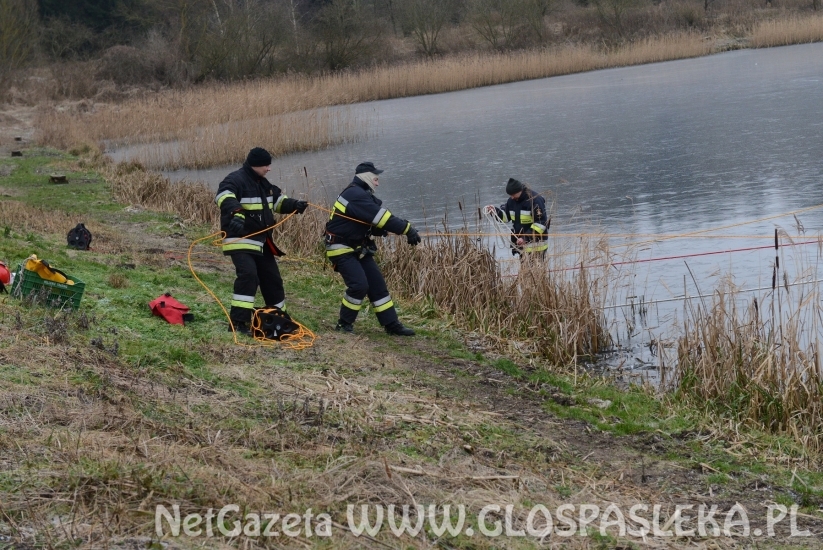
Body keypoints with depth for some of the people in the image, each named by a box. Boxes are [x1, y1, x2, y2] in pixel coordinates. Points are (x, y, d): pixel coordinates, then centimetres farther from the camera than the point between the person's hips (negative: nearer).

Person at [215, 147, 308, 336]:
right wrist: (235, 213, -56)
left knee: (272, 278, 16)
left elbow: (277, 200, 29)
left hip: (261, 241, 9)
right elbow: (225, 197, -37)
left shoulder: (263, 183, 14)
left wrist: (295, 205, 10)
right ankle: (238, 321, -24)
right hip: (240, 240, -9)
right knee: (248, 275, -25)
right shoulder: (236, 180, -16)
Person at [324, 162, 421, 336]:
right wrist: (407, 229, -23)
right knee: (359, 285, -20)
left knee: (377, 284, 5)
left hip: (358, 248, 10)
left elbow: (373, 224, 10)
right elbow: (381, 217, -25)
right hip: (341, 249, -10)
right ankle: (344, 323, -2)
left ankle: (391, 324, 9)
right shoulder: (355, 195, -21)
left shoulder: (362, 195, 12)